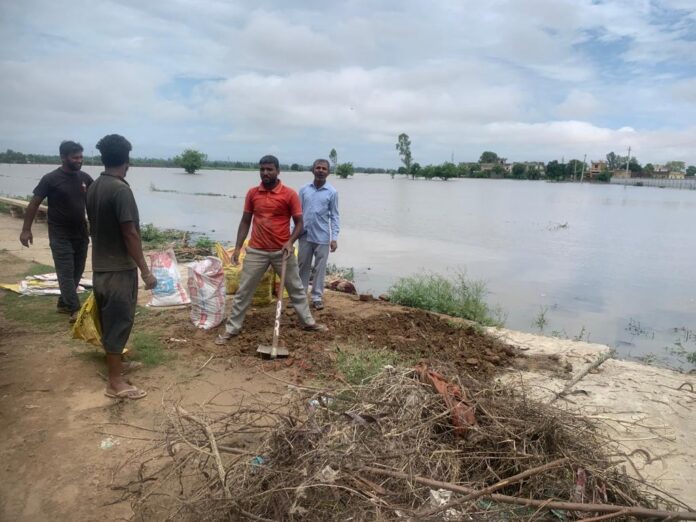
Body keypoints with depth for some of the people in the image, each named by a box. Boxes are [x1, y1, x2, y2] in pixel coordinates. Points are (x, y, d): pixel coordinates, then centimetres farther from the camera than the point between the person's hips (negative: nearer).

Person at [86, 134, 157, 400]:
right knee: (119, 321, -1)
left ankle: (113, 362, 36)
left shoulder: (93, 187, 7)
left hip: (100, 266, 9)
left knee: (108, 319, 20)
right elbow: (130, 233, -22)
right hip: (119, 268, -9)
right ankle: (116, 382, 7)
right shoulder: (121, 189, -19)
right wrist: (145, 271, -18)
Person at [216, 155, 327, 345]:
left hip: (282, 251, -1)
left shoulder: (290, 194, -7)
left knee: (296, 288, 13)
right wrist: (238, 247, 3)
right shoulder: (252, 193, 2)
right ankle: (232, 328, 18)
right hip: (256, 251, 2)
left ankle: (308, 322, 29)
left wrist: (290, 242, -19)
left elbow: (299, 223, -3)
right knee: (243, 291, 6)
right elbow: (245, 221, 8)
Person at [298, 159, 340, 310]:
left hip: (322, 237, -2)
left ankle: (317, 297, 15)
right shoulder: (304, 189, 3)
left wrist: (334, 237, -8)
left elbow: (334, 216, -2)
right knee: (303, 267, 11)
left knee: (320, 268, 5)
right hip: (305, 235, 2)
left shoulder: (332, 192, -2)